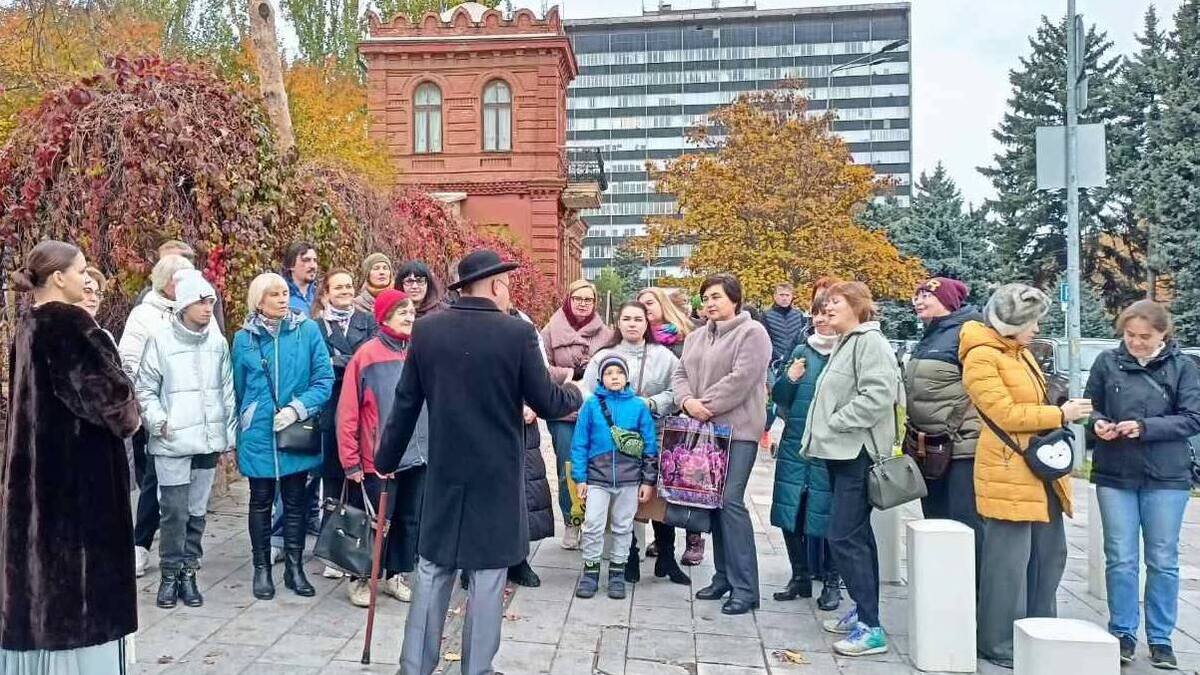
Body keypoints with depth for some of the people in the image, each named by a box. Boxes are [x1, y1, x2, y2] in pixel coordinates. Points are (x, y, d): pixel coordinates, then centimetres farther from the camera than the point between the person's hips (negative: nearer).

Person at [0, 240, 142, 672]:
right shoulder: (70, 323, -16)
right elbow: (103, 386, -21)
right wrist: (128, 415, -1)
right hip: (79, 463, -9)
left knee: (38, 548, 14)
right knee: (79, 560, 0)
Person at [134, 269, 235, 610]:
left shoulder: (217, 341, 4)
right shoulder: (161, 341, -4)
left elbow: (227, 390, 9)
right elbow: (145, 389, 1)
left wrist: (230, 434, 9)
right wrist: (159, 422, -10)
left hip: (208, 441, 3)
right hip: (172, 443, -3)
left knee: (197, 512, 9)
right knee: (174, 512, -1)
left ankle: (188, 572, 21)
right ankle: (170, 574, 15)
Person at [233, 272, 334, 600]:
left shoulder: (308, 331, -5)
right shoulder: (244, 338, 0)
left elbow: (324, 379, -7)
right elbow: (238, 389, 9)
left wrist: (297, 409, -18)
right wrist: (241, 428, 13)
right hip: (258, 435, 1)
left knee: (295, 502, 11)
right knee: (261, 502, 11)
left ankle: (294, 567, 23)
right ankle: (262, 568, 24)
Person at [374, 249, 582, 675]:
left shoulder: (426, 330, -1)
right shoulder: (518, 333, -11)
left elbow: (406, 403, 3)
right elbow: (547, 404, -7)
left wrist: (387, 458, 15)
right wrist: (575, 395, 15)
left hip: (444, 470, 3)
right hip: (497, 474, -3)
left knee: (432, 570, 14)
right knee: (488, 574, 8)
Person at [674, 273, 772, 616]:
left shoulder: (752, 332, -5)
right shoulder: (696, 338, 18)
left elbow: (741, 379, -15)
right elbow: (680, 374, 13)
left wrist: (707, 404, -13)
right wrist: (687, 401, -7)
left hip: (737, 429, -7)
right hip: (704, 429, 7)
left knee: (731, 501, -13)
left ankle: (744, 587, -6)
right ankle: (723, 576, 21)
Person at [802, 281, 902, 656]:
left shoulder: (870, 340, -11)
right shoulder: (846, 343, 19)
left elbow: (878, 394, -23)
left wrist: (835, 423, -18)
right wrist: (825, 431, 12)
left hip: (857, 453, -10)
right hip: (842, 452, 10)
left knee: (844, 537, -11)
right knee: (857, 536, 14)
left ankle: (870, 627, -5)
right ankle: (863, 612, 23)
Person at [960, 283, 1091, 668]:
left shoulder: (1021, 352, 16)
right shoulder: (981, 357, -12)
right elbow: (1005, 413, -18)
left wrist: (1062, 413, 9)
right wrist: (1060, 414, -13)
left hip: (1040, 469, 9)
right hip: (1008, 474, -9)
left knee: (1050, 555, 14)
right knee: (1008, 562, -3)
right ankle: (1000, 645, 9)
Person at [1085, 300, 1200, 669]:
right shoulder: (1107, 362, 0)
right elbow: (1090, 406, 9)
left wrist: (1145, 427, -19)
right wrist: (1098, 424, -12)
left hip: (1166, 477, 0)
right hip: (1115, 475, 1)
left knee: (1163, 561, 9)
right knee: (1120, 559, 6)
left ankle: (1160, 638, 21)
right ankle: (1123, 633, 19)